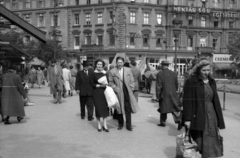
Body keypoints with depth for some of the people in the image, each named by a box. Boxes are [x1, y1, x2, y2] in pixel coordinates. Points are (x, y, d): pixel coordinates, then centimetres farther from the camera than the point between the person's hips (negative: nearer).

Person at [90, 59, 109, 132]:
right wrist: (100, 85, -15)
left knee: (105, 108, 1)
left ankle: (105, 125, 9)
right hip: (97, 93, -3)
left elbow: (108, 82, 13)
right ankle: (99, 125, 13)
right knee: (98, 108, -1)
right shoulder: (93, 74, -3)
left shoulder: (105, 73, 6)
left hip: (104, 92, 3)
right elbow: (92, 84, -4)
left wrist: (106, 84, -7)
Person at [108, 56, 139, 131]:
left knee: (128, 109, 0)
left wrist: (131, 89, 1)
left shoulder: (128, 70, 6)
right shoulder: (112, 71, 1)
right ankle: (120, 124, 23)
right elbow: (110, 82, 5)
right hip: (118, 93, 0)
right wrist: (115, 88, -9)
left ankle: (129, 125, 10)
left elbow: (132, 81, 10)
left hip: (127, 92, 1)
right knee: (119, 108, 7)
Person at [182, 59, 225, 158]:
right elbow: (187, 101, -10)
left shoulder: (212, 82, 11)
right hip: (198, 116, -5)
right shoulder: (191, 82, -6)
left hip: (211, 115, 5)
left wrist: (219, 119, 12)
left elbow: (216, 100, 14)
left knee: (210, 143, 5)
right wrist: (187, 119, -16)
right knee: (199, 142, 3)